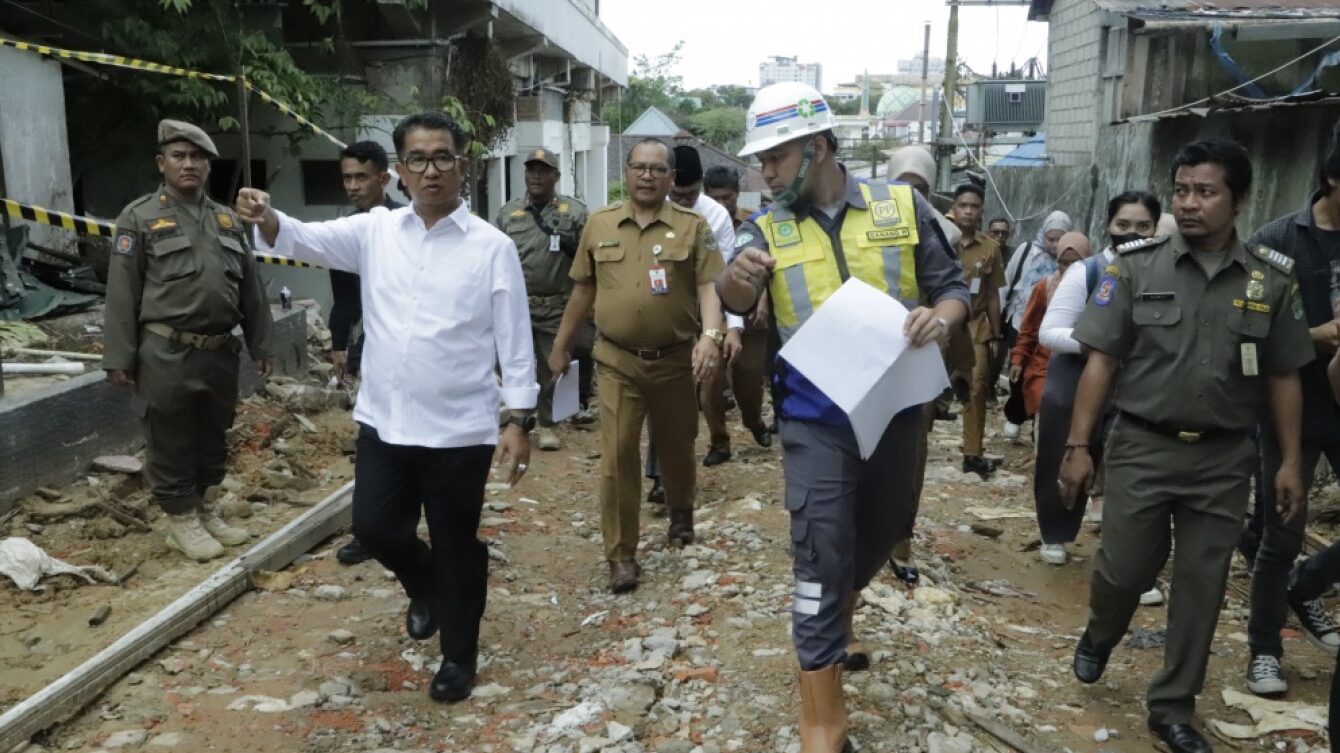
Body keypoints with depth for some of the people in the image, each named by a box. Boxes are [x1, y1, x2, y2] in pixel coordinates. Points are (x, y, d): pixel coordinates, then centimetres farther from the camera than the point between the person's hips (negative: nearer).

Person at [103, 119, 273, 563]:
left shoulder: (227, 219, 13)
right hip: (166, 355, -5)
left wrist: (260, 344, 12)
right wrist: (119, 356, -10)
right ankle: (181, 521, 19)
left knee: (213, 439, 15)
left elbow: (250, 288, 14)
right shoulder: (140, 217, -3)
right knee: (171, 443, 5)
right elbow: (122, 292, -6)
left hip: (220, 352, 5)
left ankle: (205, 511, 31)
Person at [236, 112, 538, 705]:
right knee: (375, 528, 12)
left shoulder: (492, 247, -6)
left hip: (460, 429, -3)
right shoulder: (375, 230, 4)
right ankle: (426, 589, 45)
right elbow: (310, 239, -9)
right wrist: (268, 221, -32)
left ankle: (459, 654, 30)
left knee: (456, 545, 8)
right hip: (384, 421, 4)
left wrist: (521, 420, -9)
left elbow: (514, 339, -6)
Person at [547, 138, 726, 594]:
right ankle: (621, 554, 6)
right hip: (617, 361, 1)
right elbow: (583, 289, 12)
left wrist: (710, 336, -24)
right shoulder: (599, 224, 5)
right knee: (617, 455, -4)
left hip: (676, 359, 0)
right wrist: (561, 346, 14)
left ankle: (681, 512, 45)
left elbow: (708, 287, -7)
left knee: (676, 447, 16)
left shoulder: (692, 226, -1)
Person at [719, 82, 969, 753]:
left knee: (879, 537, 21)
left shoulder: (902, 206, -2)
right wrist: (736, 278, -42)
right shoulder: (768, 228, -2)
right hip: (817, 421, -2)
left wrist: (940, 317, -21)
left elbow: (953, 288, 3)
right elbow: (735, 302, -18)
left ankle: (836, 624, 52)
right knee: (820, 564, -4)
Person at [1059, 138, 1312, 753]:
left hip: (1224, 459, 2)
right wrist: (1078, 446, -8)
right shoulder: (1136, 266, -5)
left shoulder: (1272, 279, 1)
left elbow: (1282, 377, 7)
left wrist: (1290, 460, 4)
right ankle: (1099, 635, 39)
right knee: (1123, 569, 5)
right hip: (1143, 448, -2)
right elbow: (1101, 360, -5)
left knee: (1201, 587, 9)